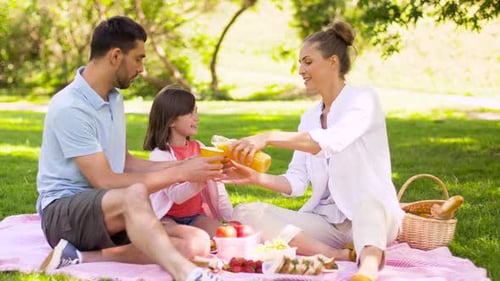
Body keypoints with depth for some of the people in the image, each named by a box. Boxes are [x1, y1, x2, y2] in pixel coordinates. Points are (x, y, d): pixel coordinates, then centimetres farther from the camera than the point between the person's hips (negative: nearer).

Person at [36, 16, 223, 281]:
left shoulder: (113, 98, 10)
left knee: (196, 244, -16)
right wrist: (180, 173, -17)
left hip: (112, 213, 8)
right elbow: (104, 181, -20)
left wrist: (183, 164, 6)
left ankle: (78, 257, -21)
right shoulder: (69, 108, -17)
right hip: (63, 212, -8)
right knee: (135, 194, -39)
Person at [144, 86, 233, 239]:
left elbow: (217, 189, 7)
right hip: (166, 218, -5)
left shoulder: (199, 148, 5)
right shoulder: (160, 155, -13)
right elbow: (176, 195, -26)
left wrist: (232, 219, -2)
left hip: (196, 215, 5)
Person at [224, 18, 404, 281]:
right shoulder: (309, 118, 16)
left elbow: (332, 141, -27)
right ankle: (340, 255, -26)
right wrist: (256, 177, -8)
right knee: (245, 213, -15)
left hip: (374, 217, -6)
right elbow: (296, 182, 10)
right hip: (327, 222, 7)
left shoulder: (363, 99, -5)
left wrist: (268, 137, -34)